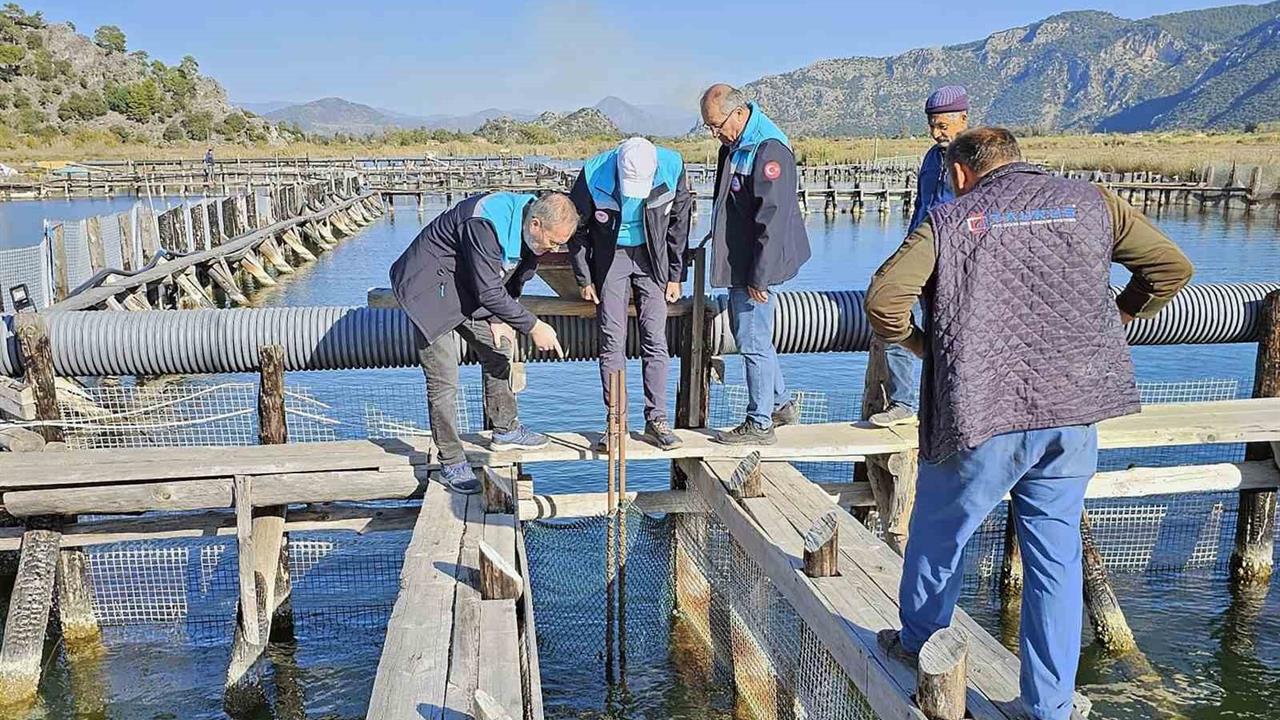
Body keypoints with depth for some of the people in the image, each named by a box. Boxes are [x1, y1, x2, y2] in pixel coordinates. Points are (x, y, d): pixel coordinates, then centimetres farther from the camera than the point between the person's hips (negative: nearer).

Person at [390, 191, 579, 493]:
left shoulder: (528, 229, -6)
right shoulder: (485, 224, -34)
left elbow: (514, 278, 9)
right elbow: (489, 292, -31)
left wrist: (498, 318, 0)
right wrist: (533, 326, -26)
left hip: (467, 290, 9)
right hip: (428, 287, -9)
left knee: (499, 347, 14)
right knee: (443, 380, -9)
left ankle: (505, 430, 30)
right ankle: (451, 462, 3)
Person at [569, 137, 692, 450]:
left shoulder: (672, 167, -19)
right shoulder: (594, 175, -23)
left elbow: (679, 221, -3)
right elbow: (576, 227, -6)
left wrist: (675, 275, -1)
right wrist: (584, 279, -3)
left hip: (651, 257, 1)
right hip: (610, 257, -1)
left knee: (655, 340, -2)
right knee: (612, 341, -2)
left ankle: (656, 420, 5)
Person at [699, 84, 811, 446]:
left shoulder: (769, 149, -21)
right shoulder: (734, 144, 9)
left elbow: (773, 218, -24)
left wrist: (759, 277, -23)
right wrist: (717, 237, 23)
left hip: (757, 264, -10)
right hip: (739, 258, 10)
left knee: (752, 339, -4)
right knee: (745, 331, 18)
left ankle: (759, 424, 7)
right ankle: (781, 404, 31)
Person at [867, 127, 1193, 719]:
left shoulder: (949, 219, 2)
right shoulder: (1089, 202, 11)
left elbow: (884, 297, -11)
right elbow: (1172, 268, 13)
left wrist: (921, 344, 6)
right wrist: (1113, 317, 26)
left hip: (982, 414, -3)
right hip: (1072, 414, 3)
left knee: (938, 535, 19)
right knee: (1056, 557, 13)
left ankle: (917, 643, 39)